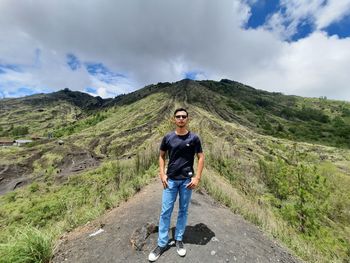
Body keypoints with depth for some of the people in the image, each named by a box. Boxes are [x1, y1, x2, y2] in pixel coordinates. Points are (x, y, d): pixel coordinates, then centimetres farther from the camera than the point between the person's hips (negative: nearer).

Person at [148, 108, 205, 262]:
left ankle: (179, 239, 37)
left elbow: (201, 157, 0)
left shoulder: (194, 138, -5)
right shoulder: (168, 137, -2)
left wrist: (197, 178, -6)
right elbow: (162, 156, 7)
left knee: (183, 210, 15)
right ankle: (162, 244, 28)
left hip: (187, 180, 0)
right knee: (165, 211, 8)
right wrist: (162, 174, -3)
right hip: (171, 180, 1)